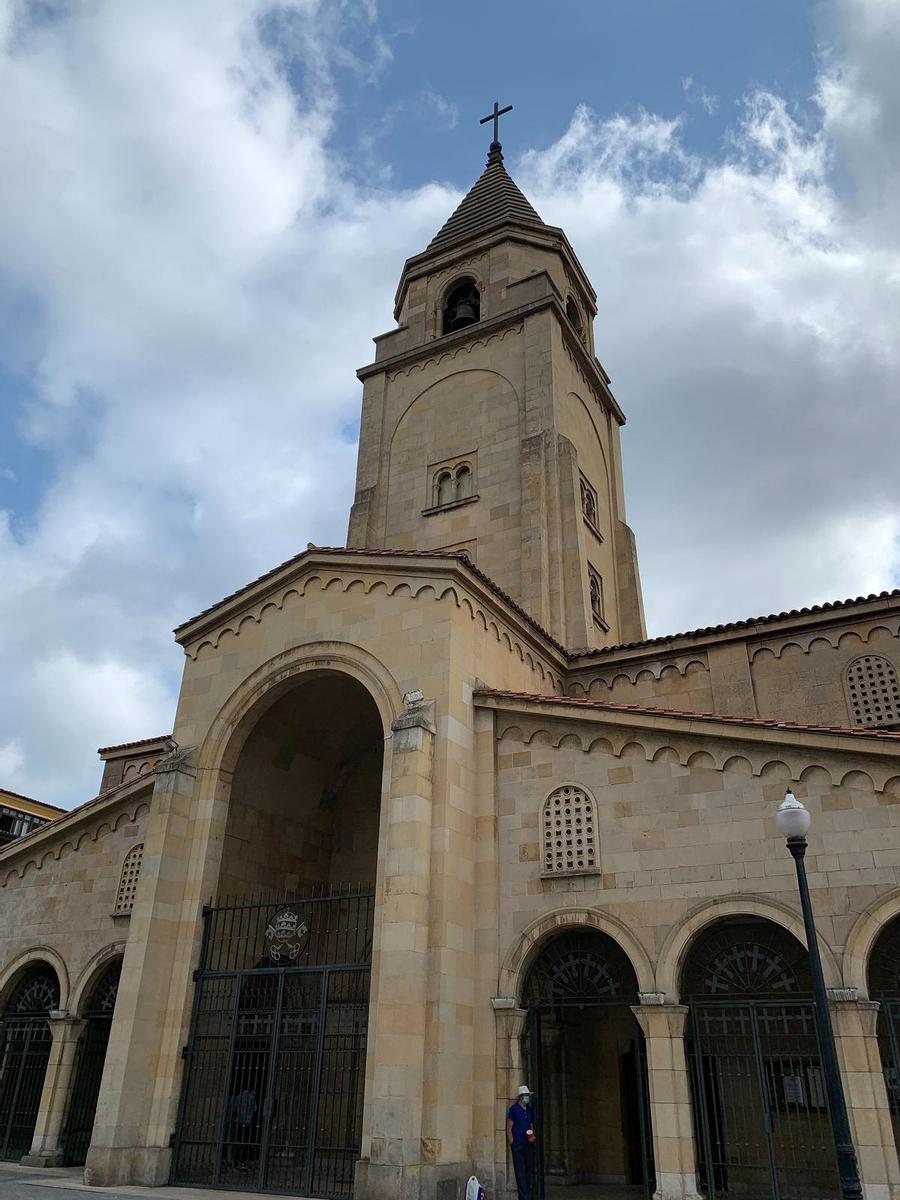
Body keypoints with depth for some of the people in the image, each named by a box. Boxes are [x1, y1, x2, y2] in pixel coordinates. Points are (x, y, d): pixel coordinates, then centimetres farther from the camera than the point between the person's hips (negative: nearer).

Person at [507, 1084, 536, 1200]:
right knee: (520, 1172, -5)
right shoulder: (514, 1109, -4)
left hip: (529, 1144, 6)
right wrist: (512, 1143, -11)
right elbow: (509, 1127, -5)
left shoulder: (530, 1110, 13)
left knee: (530, 1169, 8)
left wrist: (532, 1135, 2)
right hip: (518, 1144, -6)